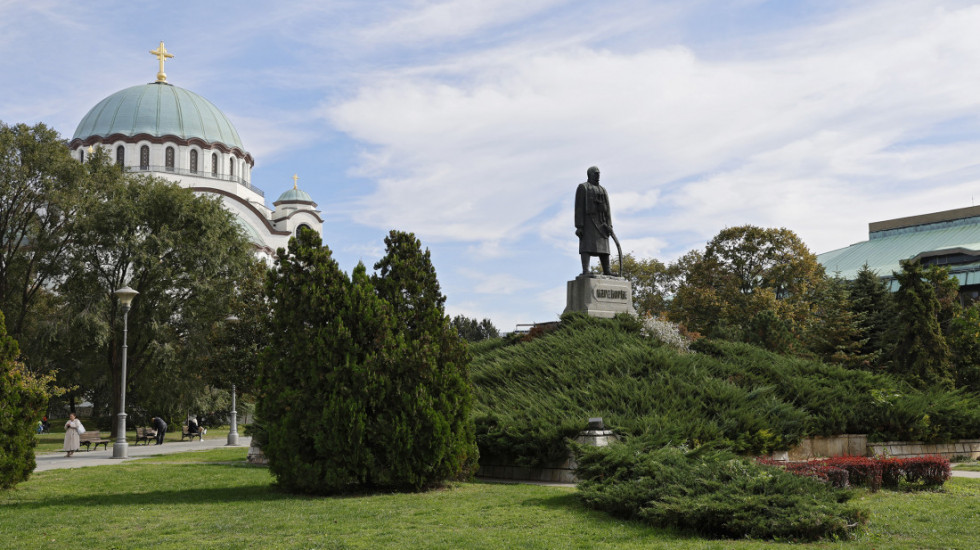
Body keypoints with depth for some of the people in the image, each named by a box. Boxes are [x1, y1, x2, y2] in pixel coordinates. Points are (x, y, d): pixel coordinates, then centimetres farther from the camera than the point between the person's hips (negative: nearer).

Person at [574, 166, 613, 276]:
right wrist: (579, 226, -16)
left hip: (601, 223, 6)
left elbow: (607, 210, 14)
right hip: (588, 220, -6)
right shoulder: (582, 187, -1)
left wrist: (609, 225, 4)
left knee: (603, 246, 4)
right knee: (587, 246, -16)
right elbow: (579, 208, -8)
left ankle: (606, 271, 6)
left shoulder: (603, 190, 19)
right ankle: (585, 272, -23)